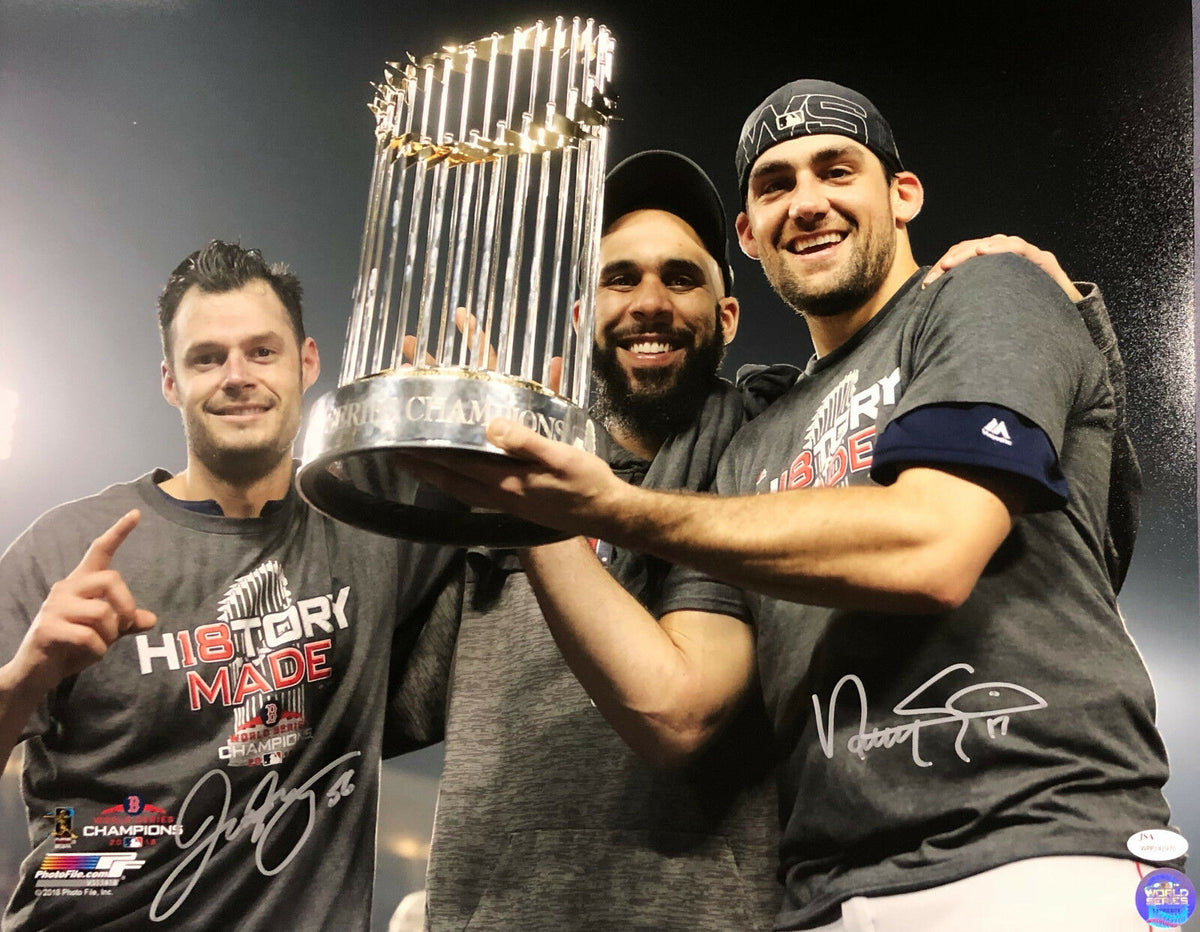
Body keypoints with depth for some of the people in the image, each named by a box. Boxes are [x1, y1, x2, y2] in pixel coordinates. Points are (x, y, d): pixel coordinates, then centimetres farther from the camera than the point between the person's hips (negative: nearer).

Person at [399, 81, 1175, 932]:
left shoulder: (989, 299, 4)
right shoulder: (757, 452, 17)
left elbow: (929, 549, -15)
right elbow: (675, 710, 7)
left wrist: (612, 507, -13)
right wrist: (537, 510, -3)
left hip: (1034, 863, -5)